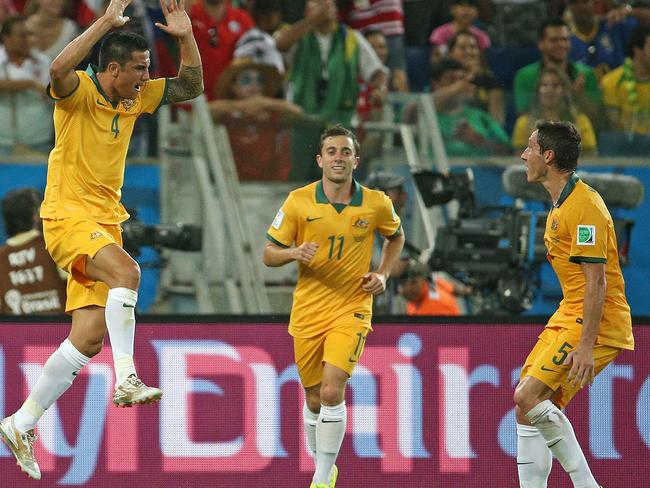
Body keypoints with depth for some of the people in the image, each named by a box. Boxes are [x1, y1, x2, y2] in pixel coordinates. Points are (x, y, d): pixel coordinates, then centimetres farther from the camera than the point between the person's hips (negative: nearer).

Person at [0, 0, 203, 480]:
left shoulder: (135, 99, 9)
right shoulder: (79, 91, -12)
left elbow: (190, 86, 17)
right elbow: (59, 71, -35)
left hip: (105, 222, 8)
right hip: (68, 216, -8)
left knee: (90, 336, 2)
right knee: (126, 270, -35)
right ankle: (127, 380, -37)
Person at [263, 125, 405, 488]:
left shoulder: (377, 204, -3)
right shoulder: (299, 202, -6)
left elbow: (396, 236, 19)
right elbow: (269, 254, -1)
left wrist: (383, 274, 4)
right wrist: (295, 253, -22)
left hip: (352, 309, -1)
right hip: (308, 312, 1)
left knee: (332, 391, -19)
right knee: (315, 400, 9)